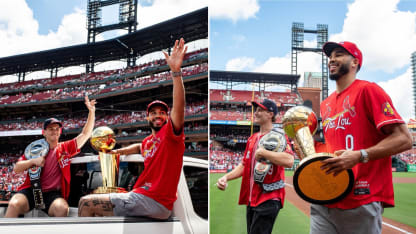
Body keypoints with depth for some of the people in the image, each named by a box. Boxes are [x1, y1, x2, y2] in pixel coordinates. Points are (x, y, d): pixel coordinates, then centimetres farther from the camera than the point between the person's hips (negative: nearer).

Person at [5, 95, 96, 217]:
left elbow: (85, 134, 7)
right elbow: (16, 169, 11)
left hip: (53, 193, 0)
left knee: (62, 208, -34)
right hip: (31, 190, 1)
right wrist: (33, 161, -8)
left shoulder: (66, 148, 13)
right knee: (14, 204, -30)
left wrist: (91, 112, -3)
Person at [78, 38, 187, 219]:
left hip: (154, 203, -9)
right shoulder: (148, 141, 17)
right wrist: (117, 151, 38)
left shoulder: (170, 133, -7)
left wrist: (176, 71, -35)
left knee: (86, 203, -5)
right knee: (97, 211, 25)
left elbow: (179, 107, -26)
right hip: (140, 196, 9)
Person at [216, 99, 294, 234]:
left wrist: (262, 152, -21)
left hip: (269, 199, -8)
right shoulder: (252, 138, 16)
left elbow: (289, 161, -27)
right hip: (251, 199, 8)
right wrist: (226, 177, 6)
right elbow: (245, 165, 20)